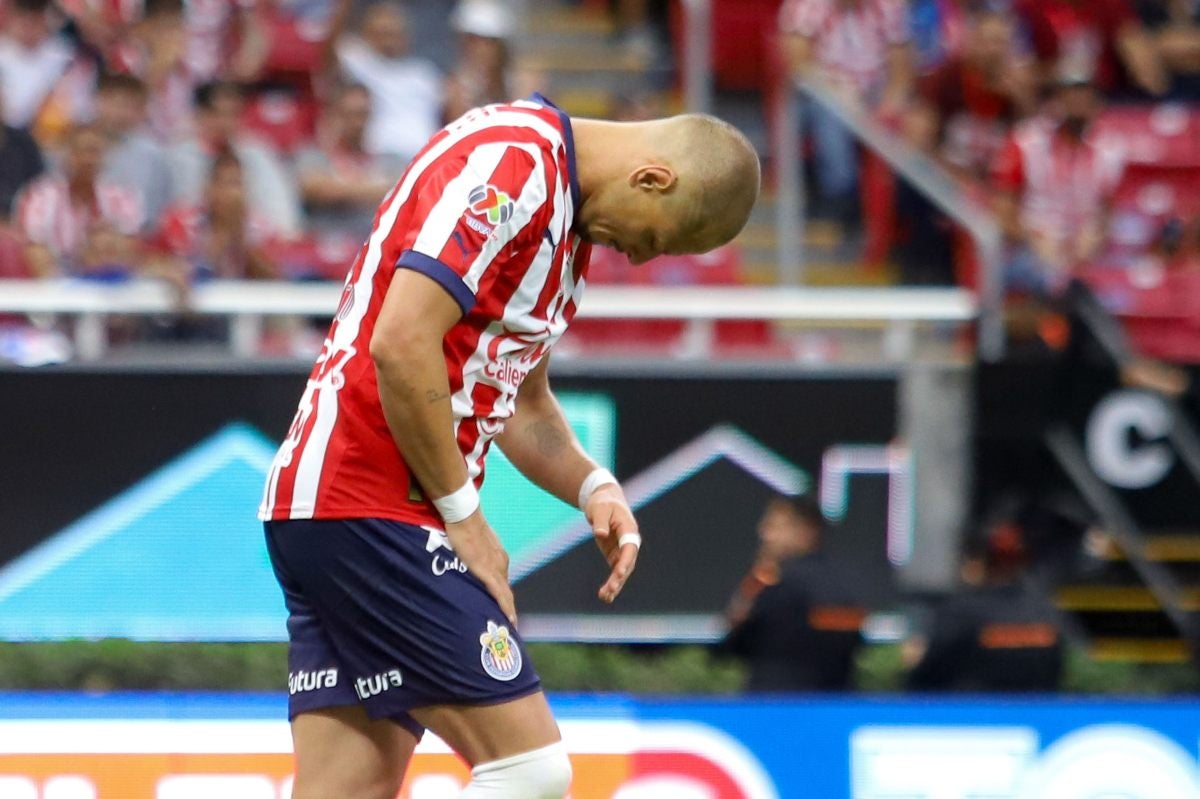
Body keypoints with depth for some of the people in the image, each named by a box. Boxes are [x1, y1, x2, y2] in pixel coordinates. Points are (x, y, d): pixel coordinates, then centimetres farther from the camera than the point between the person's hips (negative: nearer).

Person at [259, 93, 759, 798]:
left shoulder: (570, 220, 19)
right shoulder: (512, 163, -14)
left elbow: (520, 398, 27)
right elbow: (400, 343, -22)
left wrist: (593, 486, 8)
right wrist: (463, 515, -13)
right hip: (368, 508, -10)